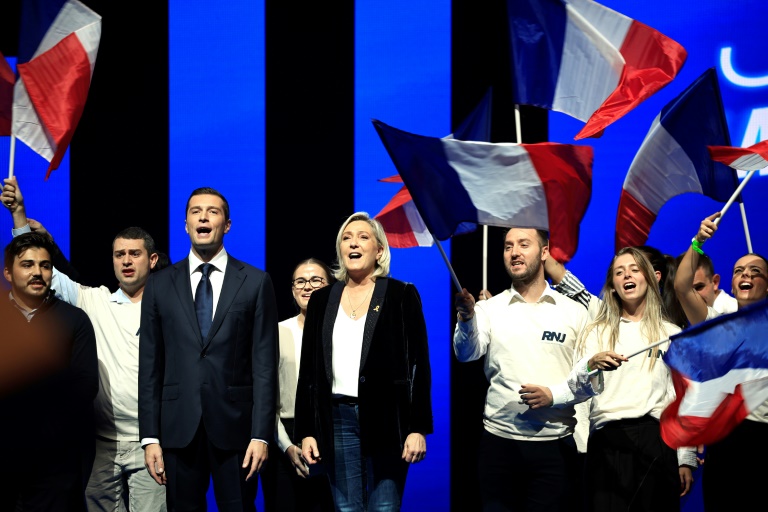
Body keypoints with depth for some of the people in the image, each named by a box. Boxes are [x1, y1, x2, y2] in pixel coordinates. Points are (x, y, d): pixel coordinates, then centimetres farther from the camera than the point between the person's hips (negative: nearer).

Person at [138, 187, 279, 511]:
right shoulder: (159, 285, 8)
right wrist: (150, 436, 0)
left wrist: (261, 433, -8)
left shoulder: (255, 282, 3)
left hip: (234, 425, -1)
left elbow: (264, 363, -1)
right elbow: (150, 365, 6)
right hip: (178, 427, 2)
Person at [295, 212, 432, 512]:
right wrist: (306, 431, 5)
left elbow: (420, 365, -2)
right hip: (337, 420, 3)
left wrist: (418, 428, -9)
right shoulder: (322, 300, 11)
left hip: (387, 420, -3)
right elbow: (308, 370, 11)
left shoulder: (402, 295, 2)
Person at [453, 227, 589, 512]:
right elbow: (467, 353, -13)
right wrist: (466, 317, -32)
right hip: (499, 441, 1)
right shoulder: (489, 309, 4)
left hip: (556, 445, 0)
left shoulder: (574, 312, 4)